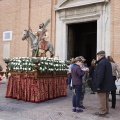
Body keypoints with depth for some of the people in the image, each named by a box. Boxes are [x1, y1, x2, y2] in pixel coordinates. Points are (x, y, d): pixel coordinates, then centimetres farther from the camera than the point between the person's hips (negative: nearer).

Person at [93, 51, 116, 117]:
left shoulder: (101, 63, -20)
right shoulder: (107, 62, 12)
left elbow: (100, 75, -27)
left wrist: (98, 85, -23)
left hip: (102, 85, -10)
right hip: (108, 84, 10)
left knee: (102, 99, 0)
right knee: (106, 98, 19)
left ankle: (102, 112, 8)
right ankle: (106, 110, 30)